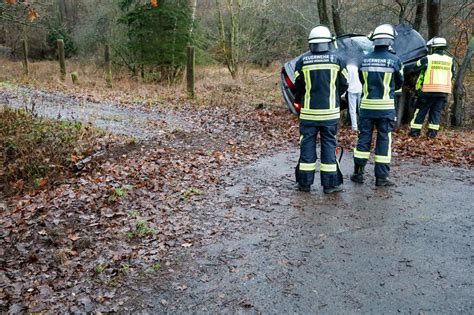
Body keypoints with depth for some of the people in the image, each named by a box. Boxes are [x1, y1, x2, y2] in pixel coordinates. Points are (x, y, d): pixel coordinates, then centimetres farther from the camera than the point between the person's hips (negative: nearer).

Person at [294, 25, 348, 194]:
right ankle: (330, 184, 10)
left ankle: (305, 183, 13)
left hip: (308, 112, 0)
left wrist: (299, 101, 21)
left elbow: (298, 86, 1)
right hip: (330, 111, 0)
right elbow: (344, 85, 5)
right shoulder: (337, 60, -1)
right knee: (329, 145, 7)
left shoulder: (302, 61, -3)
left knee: (307, 145, 8)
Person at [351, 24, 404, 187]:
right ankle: (381, 177, 9)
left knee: (364, 137, 11)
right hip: (386, 106, -2)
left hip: (366, 105, 3)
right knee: (384, 140, 5)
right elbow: (399, 83, 6)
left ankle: (358, 173, 16)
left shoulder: (365, 59, 1)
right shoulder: (394, 60, -7)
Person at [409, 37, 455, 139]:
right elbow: (452, 76, 19)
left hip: (428, 91, -4)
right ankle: (432, 132, 10)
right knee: (436, 112, 12)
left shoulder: (427, 59, -6)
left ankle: (415, 131, 6)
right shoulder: (450, 60, 9)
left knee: (421, 111, 5)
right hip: (444, 92, 4)